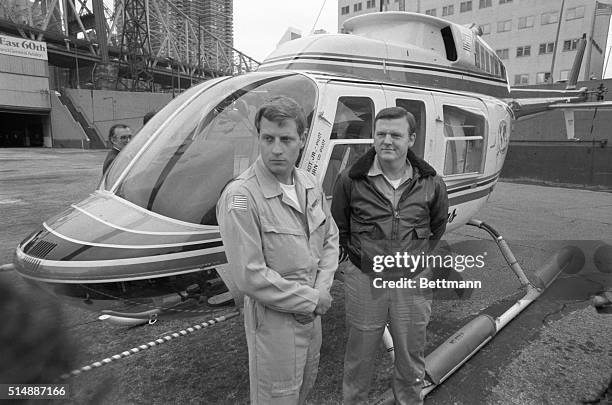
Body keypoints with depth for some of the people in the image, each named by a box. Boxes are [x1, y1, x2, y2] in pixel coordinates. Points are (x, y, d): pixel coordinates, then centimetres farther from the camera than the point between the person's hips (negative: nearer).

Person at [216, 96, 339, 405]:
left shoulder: (309, 185, 1)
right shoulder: (240, 198, -24)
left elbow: (330, 237, 9)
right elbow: (250, 277, -25)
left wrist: (322, 289, -5)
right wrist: (311, 300, -17)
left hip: (312, 311, 7)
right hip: (274, 318, -7)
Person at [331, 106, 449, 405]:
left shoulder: (431, 184, -3)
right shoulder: (350, 180, -9)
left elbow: (438, 227, 14)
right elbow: (338, 229, 6)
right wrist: (352, 254, 7)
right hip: (364, 280, -1)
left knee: (411, 355, 21)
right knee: (359, 353, 18)